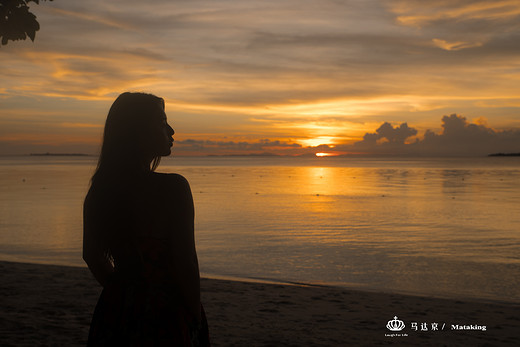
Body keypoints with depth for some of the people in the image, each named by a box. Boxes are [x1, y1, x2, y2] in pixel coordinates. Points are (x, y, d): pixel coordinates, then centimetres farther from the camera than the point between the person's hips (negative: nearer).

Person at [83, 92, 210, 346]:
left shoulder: (100, 188, -1)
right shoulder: (172, 188, -19)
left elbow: (91, 255, 9)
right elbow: (186, 262, -18)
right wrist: (196, 318, -5)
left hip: (115, 312, 6)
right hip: (165, 316, -5)